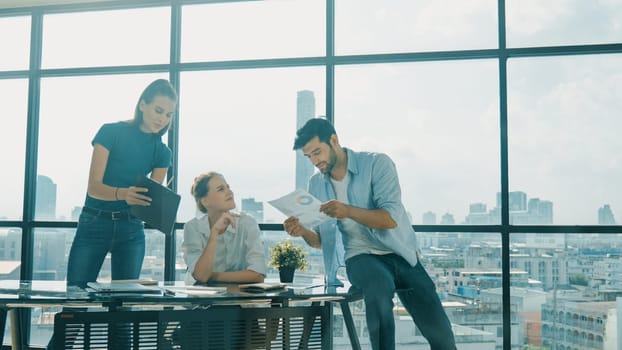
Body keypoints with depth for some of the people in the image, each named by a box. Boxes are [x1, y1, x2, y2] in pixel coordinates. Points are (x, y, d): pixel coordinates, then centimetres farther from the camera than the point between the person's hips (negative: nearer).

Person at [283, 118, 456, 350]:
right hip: (361, 257, 1)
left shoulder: (377, 163, -6)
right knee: (380, 290, -37)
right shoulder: (316, 183, 6)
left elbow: (390, 218, -18)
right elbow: (322, 240, 11)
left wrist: (348, 211, -32)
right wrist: (303, 232, -11)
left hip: (400, 254, -1)